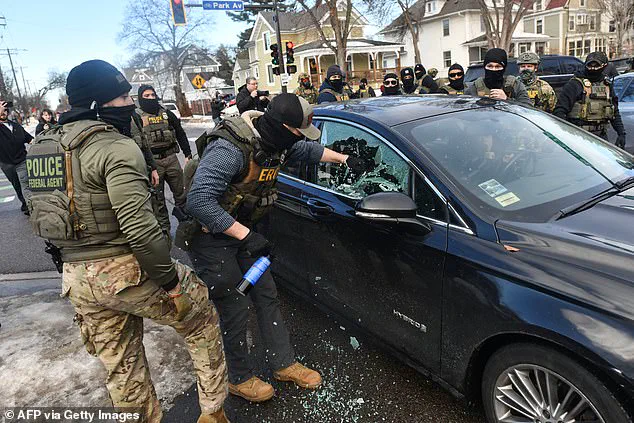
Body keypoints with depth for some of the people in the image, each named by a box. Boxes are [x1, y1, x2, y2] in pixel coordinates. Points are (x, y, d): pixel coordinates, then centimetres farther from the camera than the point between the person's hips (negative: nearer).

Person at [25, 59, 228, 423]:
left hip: (76, 280, 8)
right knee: (202, 317, 14)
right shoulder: (116, 147, -16)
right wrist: (171, 281, -17)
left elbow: (41, 218, 17)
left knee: (121, 368, 22)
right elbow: (140, 227, -26)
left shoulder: (45, 146, 12)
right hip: (125, 271, -8)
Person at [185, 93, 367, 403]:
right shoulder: (229, 150, -32)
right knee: (234, 309, 2)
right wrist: (246, 235, -35)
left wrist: (344, 159, 16)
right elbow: (198, 201, -36)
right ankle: (240, 379, 26)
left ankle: (284, 364, 29)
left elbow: (308, 150, 17)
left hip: (242, 232, 8)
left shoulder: (275, 143, -4)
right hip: (211, 240, -8)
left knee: (267, 295, 12)